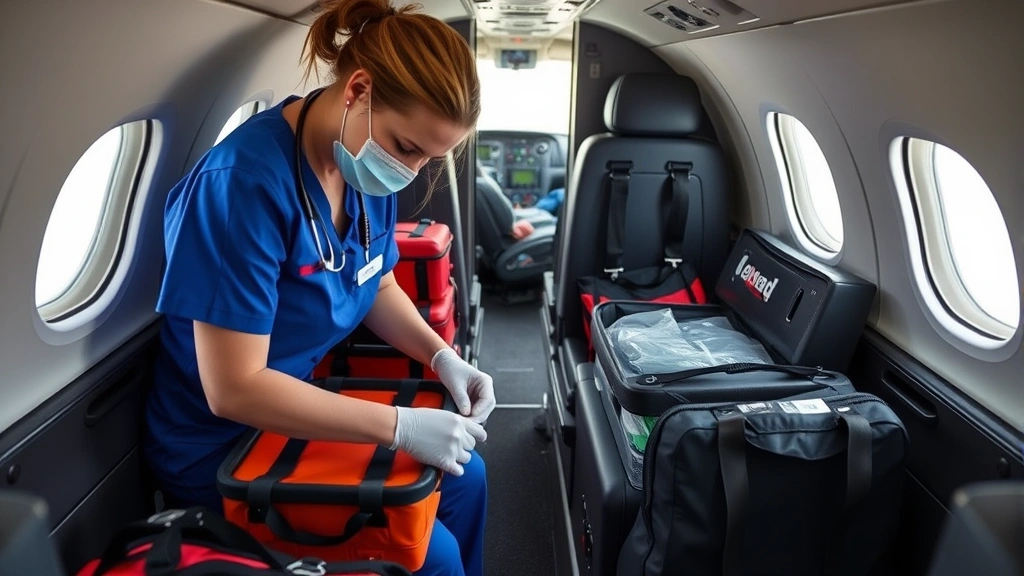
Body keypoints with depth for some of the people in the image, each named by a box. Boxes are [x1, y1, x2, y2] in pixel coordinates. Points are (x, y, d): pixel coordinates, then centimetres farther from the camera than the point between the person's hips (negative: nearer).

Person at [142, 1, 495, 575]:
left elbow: (379, 285, 8)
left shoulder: (369, 167, -7)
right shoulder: (246, 183, -31)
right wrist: (402, 425, -29)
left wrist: (443, 357, -9)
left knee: (465, 475, 11)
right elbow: (233, 389, -30)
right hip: (223, 451, -7)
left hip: (307, 406, 8)